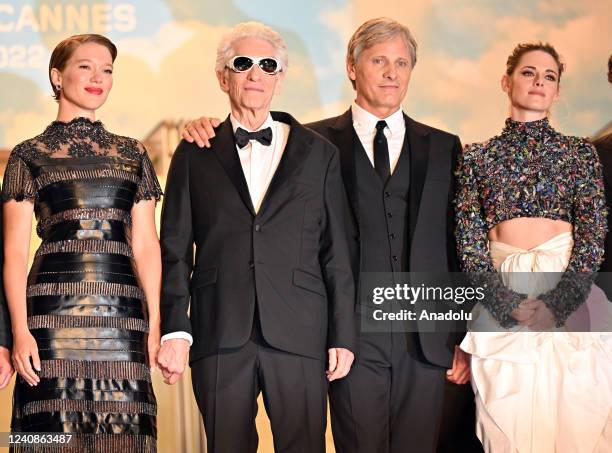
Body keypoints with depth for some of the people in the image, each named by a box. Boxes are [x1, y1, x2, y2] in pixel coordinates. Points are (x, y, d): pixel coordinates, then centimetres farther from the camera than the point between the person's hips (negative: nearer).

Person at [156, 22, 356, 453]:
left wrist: (343, 337, 3)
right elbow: (175, 251, 6)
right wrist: (174, 331, -4)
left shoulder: (318, 153, 10)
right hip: (219, 337, 0)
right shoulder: (195, 155, 10)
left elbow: (337, 253, 8)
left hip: (299, 337, 0)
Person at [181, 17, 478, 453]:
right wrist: (208, 132, -6)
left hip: (431, 340, 2)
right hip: (354, 337, -1)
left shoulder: (444, 148, 12)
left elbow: (461, 246, 10)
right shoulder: (315, 143, 7)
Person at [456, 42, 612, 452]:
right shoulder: (478, 157, 10)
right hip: (503, 300, 1)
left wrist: (555, 304, -14)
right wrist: (510, 305, -12)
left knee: (575, 420, -3)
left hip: (568, 293, 0)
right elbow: (469, 240, 2)